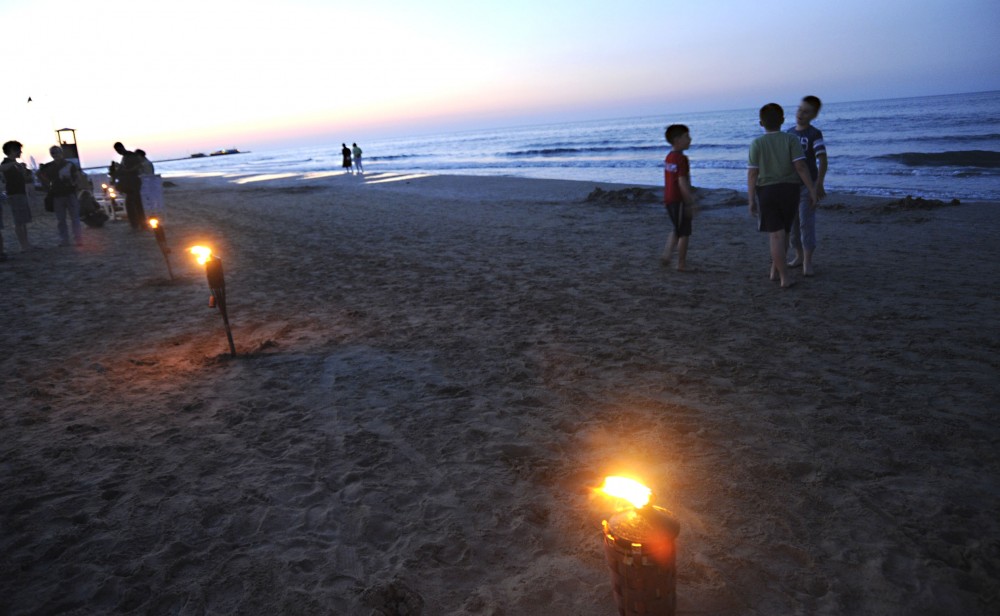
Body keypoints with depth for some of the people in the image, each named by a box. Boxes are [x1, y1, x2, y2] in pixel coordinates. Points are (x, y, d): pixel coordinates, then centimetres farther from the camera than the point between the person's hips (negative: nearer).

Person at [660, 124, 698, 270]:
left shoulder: (668, 157, 11)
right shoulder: (681, 158, -17)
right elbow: (682, 183, -22)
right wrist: (691, 203, -19)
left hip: (669, 199, 8)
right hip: (679, 200, -8)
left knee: (677, 230, 22)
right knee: (684, 233, 3)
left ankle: (666, 255, 13)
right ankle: (681, 264, 8)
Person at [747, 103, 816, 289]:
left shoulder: (757, 143, -4)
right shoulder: (791, 139, -4)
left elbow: (752, 174, -7)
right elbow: (801, 166, -11)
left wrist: (751, 200, -2)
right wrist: (812, 190, -7)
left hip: (766, 192, -1)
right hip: (789, 190, 1)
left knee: (776, 235, 0)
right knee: (783, 232, 17)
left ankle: (785, 277, -3)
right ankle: (775, 270, 26)